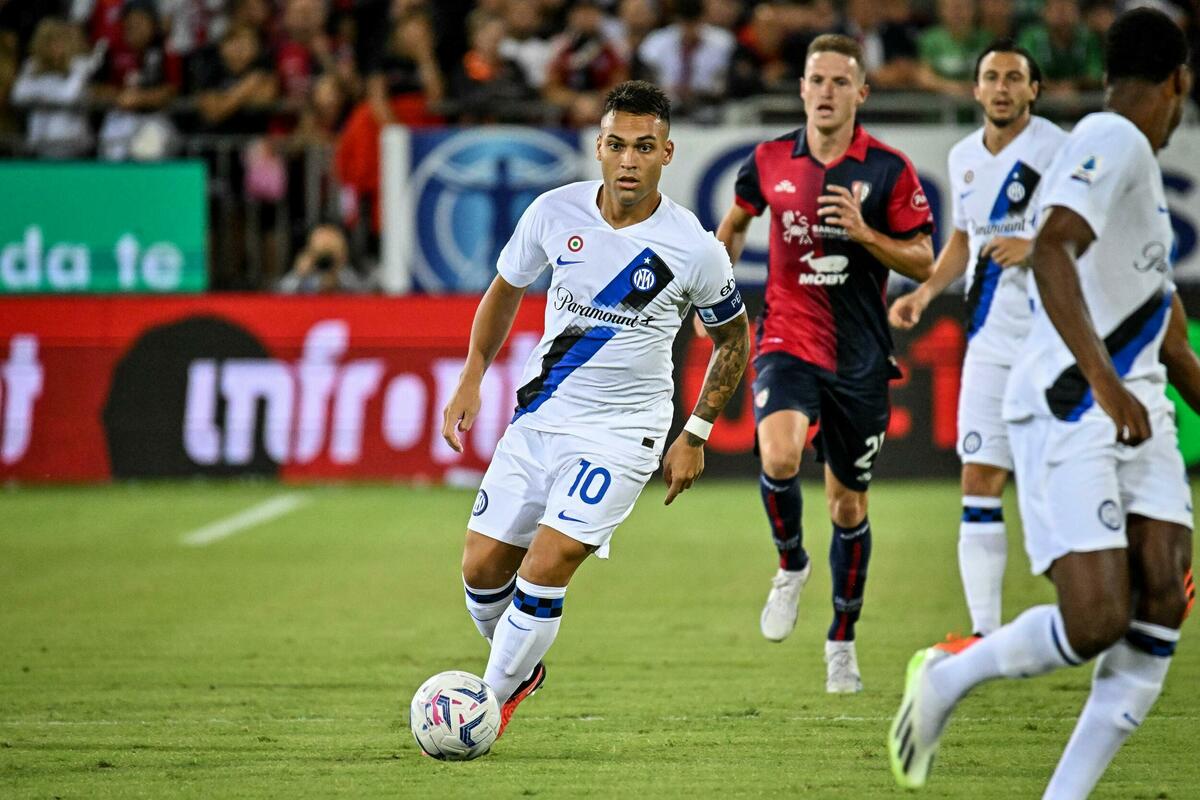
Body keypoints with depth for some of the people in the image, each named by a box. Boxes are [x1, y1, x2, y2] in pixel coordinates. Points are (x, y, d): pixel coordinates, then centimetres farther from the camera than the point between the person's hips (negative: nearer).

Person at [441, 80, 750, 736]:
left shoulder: (694, 249, -14)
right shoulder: (555, 212, -7)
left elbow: (733, 338, 4)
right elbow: (505, 290, 12)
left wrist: (695, 435, 0)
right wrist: (472, 377, 3)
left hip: (623, 429, -4)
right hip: (540, 413, 4)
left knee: (546, 565, -18)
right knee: (482, 566, 3)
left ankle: (496, 698, -2)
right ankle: (520, 667, 31)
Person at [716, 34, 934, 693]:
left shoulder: (889, 169, -5)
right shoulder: (769, 161, 1)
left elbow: (923, 263, -3)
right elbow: (734, 224, 20)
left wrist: (865, 233, -18)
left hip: (859, 358, 0)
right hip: (787, 342, 0)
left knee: (848, 503, 9)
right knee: (778, 455, -28)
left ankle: (842, 641, 27)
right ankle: (791, 564, 3)